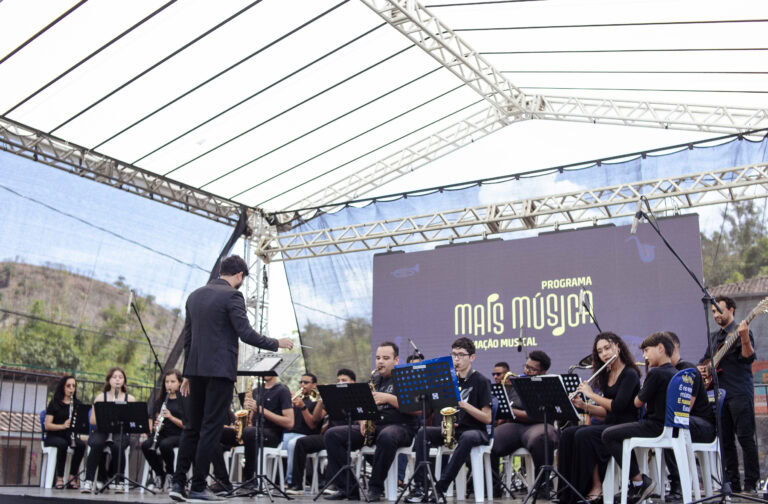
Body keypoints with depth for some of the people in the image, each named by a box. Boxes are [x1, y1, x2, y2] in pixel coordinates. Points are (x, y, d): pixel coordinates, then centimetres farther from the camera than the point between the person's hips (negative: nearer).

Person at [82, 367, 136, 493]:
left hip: (121, 433, 0)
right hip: (101, 431, 0)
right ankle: (88, 481, -29)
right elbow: (92, 420, 4)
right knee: (97, 444, -35)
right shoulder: (101, 397, 11)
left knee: (117, 446, -35)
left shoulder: (130, 399, 10)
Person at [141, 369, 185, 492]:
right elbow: (154, 417, 16)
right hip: (162, 433, 5)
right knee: (145, 445, -26)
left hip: (178, 435, -5)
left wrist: (171, 417, -20)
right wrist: (154, 425, -7)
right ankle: (159, 475, -4)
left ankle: (170, 475, -9)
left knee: (164, 445, -36)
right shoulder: (161, 399, 15)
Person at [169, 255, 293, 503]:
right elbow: (246, 333, -16)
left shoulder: (195, 295, 14)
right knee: (211, 428, -1)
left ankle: (178, 483, 9)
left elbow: (187, 337, 16)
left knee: (192, 427, 12)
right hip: (220, 370, -7)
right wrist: (277, 343, -3)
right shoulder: (232, 295, -9)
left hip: (197, 369, 7)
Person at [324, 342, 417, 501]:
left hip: (400, 427, -6)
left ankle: (376, 488, -25)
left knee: (387, 436, -42)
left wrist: (388, 398, -17)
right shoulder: (373, 380, 20)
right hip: (372, 427, 6)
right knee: (332, 435, -13)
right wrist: (362, 421, -1)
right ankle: (348, 488, -16)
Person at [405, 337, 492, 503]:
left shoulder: (481, 382, -4)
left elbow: (487, 418, -10)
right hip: (452, 430, 5)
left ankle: (440, 488, -35)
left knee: (467, 438, -40)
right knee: (423, 432, -20)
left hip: (476, 431, -5)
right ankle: (420, 486, -25)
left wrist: (463, 404, -21)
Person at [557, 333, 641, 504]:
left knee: (584, 435, -29)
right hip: (609, 424, 8)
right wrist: (583, 405, 2)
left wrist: (592, 394, -12)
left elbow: (618, 406, -21)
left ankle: (596, 487, -18)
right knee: (568, 434, -14)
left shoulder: (630, 374, -9)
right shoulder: (606, 375, 15)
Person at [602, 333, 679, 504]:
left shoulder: (656, 373, -16)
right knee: (621, 432, 25)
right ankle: (634, 483, 20)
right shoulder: (675, 373, 12)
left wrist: (643, 387, 8)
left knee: (608, 435, -7)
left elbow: (638, 402, -8)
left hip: (656, 427, -10)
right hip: (669, 426, 10)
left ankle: (639, 481, -5)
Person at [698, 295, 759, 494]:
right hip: (720, 393, 8)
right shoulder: (715, 336, 19)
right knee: (725, 440, 8)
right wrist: (701, 368, 9)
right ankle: (732, 483, 14)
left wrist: (744, 338, -32)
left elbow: (748, 358, -17)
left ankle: (751, 484, -5)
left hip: (740, 392, -8)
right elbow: (706, 359, 30)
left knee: (745, 437, -9)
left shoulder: (741, 331, -3)